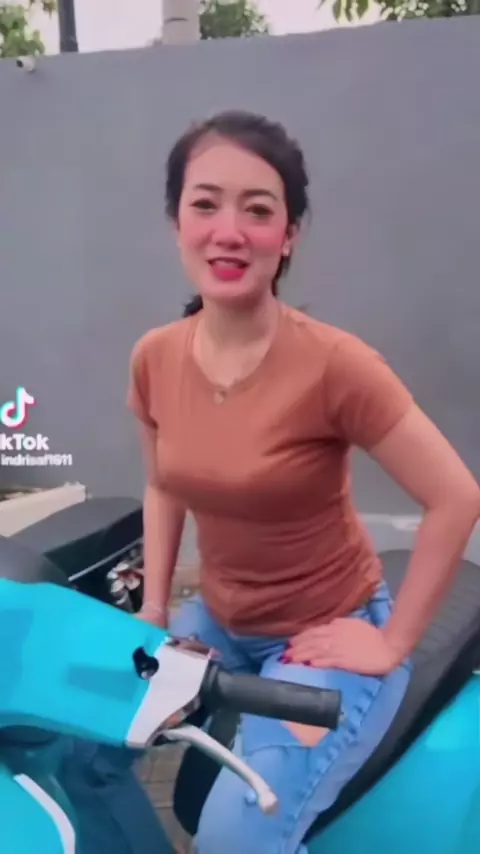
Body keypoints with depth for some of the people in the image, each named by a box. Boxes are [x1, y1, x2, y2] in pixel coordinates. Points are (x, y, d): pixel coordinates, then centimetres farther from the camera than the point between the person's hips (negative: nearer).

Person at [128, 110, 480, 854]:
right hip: (218, 622, 6)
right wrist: (152, 610, 3)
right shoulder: (155, 358, -7)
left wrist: (392, 642, -15)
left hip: (328, 637, -5)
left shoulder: (333, 364, -25)